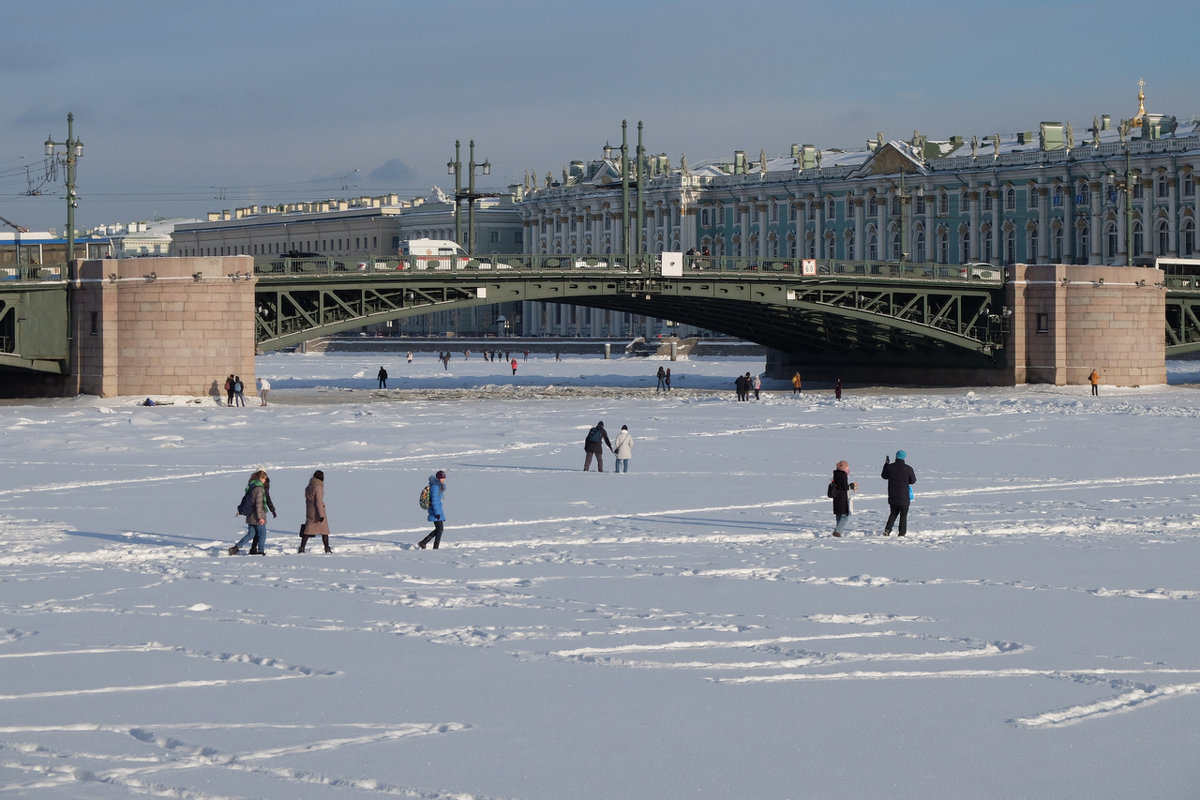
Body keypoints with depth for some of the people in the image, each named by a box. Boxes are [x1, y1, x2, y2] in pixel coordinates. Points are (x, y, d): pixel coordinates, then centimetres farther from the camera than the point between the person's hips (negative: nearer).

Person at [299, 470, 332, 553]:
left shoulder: (308, 487, 8)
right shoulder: (318, 487, -16)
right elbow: (319, 502, -19)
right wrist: (321, 515, -18)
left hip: (310, 511, 6)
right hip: (317, 511, -6)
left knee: (308, 530, 8)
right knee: (324, 530, 7)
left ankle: (301, 548, 0)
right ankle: (327, 548, 11)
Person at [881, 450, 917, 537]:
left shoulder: (890, 467, -7)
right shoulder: (908, 469, -12)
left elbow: (884, 476, 11)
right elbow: (913, 481, 0)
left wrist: (886, 464, 20)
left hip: (892, 497, 2)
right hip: (904, 497, -2)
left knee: (893, 513, 18)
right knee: (903, 515, 10)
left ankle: (887, 529, 4)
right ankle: (902, 533, 9)